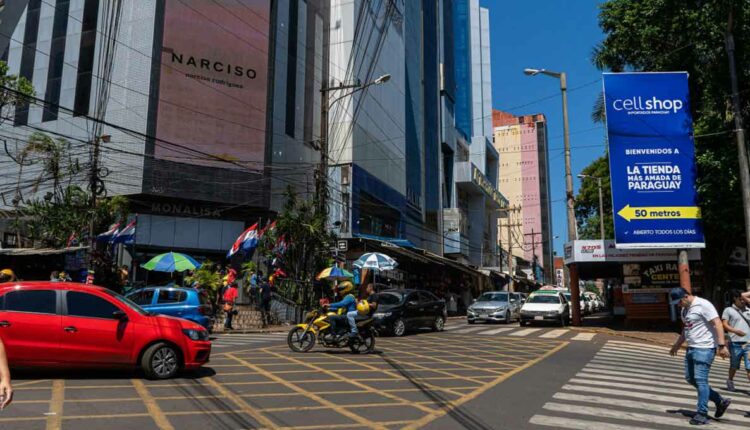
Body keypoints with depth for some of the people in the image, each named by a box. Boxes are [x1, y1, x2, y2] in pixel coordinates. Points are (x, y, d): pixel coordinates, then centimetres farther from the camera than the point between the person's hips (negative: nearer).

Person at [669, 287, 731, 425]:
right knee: (690, 378, 11)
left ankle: (702, 414, 1)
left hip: (704, 349, -10)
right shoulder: (684, 309, 14)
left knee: (700, 380, -8)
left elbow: (717, 324, -19)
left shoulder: (703, 305, -14)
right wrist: (677, 345, 30)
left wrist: (722, 345, -25)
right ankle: (720, 401, 23)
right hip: (691, 348, 10)